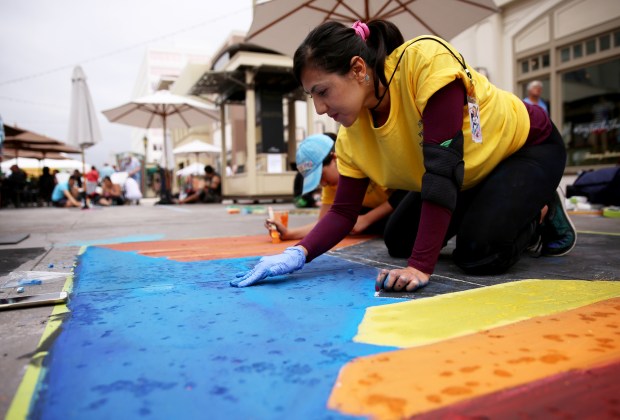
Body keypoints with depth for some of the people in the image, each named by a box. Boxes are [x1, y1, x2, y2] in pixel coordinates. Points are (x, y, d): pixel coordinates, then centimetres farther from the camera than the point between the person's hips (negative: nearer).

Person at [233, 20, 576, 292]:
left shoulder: (426, 60, -37)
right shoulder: (353, 131, -16)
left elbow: (443, 169, -40)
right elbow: (343, 211, -14)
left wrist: (421, 266, -40)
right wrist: (299, 253, -32)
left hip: (527, 146, -6)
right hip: (469, 176, 7)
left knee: (480, 252, -27)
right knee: (399, 241, 5)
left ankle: (542, 213, 7)